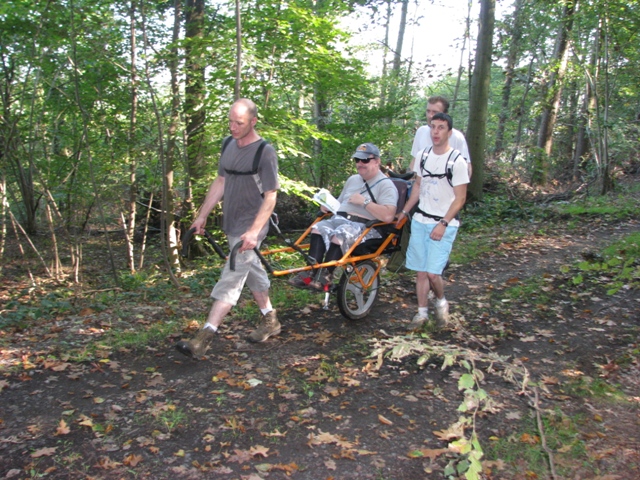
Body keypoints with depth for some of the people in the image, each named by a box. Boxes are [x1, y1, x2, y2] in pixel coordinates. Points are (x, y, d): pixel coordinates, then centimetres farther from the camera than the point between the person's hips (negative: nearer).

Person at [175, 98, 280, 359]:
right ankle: (270, 320, 32)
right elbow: (220, 182, 14)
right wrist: (202, 215, 13)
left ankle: (205, 336, -11)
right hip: (231, 224, 8)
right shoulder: (228, 145, 7)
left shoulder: (265, 152, -15)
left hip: (250, 228, -8)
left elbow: (270, 196, -17)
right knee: (252, 271, 17)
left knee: (231, 278, -10)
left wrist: (253, 231, -25)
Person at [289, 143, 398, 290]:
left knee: (338, 235, -35)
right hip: (338, 219, 7)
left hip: (364, 227, -7)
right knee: (318, 228, -23)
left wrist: (364, 202, -15)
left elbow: (388, 216, -20)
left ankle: (325, 276, -24)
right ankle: (310, 272, -28)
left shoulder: (385, 184, -3)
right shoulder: (352, 180, 23)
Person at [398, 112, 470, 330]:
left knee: (433, 272, -11)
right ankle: (422, 312, 22)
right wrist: (404, 211, 14)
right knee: (420, 271, 8)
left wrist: (443, 224, -19)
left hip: (444, 225, -5)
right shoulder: (422, 156, 5)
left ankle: (441, 302, 19)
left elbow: (460, 199, -11)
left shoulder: (457, 161, -12)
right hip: (420, 221, 5)